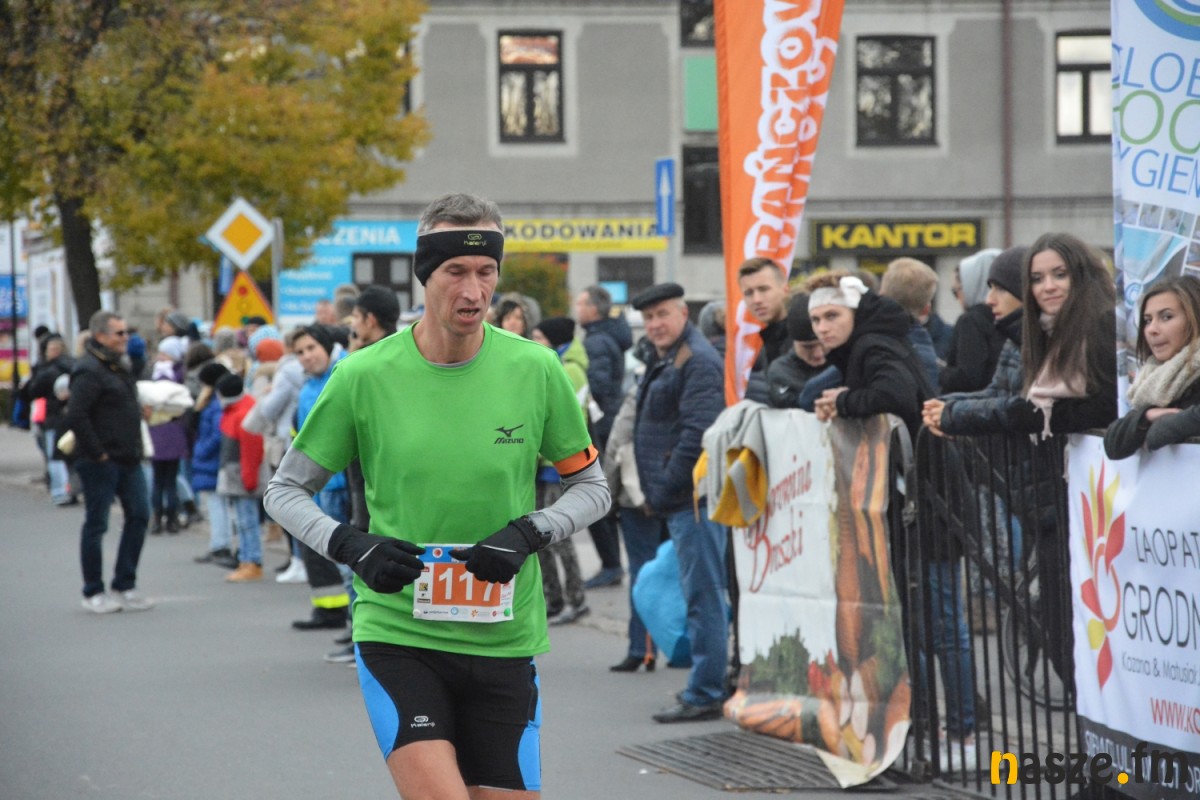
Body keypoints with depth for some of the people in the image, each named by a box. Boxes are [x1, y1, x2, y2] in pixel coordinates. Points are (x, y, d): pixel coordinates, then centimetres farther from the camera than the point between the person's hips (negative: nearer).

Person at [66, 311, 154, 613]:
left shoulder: (120, 366, 14)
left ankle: (124, 585, 15)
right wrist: (97, 453, -19)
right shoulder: (89, 370, -16)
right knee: (96, 524, 0)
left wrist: (135, 448, 15)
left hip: (128, 459, 9)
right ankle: (93, 593, 9)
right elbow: (75, 416, -23)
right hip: (100, 463, -9)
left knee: (139, 515, 7)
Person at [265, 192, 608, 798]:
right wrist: (350, 547, -12)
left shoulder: (536, 369, -1)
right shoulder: (365, 376, -5)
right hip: (395, 633, -2)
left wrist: (529, 533, -9)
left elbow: (590, 487, 10)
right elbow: (286, 490, 5)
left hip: (503, 641, 2)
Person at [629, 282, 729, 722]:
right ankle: (713, 683, 21)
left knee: (702, 595, -8)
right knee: (702, 594, 15)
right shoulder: (665, 362, 20)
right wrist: (656, 494, 18)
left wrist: (665, 489, -19)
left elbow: (698, 433, -22)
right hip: (679, 500, 11)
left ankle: (705, 694, -7)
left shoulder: (698, 362, -13)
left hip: (693, 498, -11)